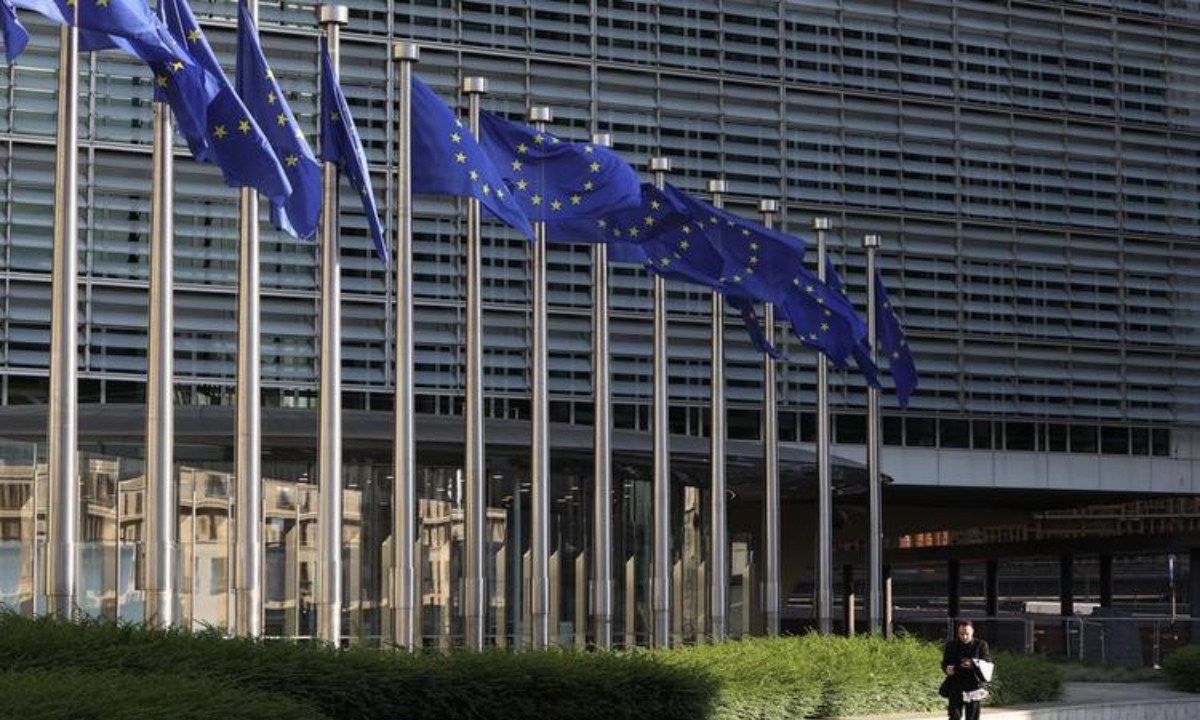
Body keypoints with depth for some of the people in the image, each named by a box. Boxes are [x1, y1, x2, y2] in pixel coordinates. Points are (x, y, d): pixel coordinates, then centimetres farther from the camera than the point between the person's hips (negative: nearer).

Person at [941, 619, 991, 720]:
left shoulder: (980, 645, 1)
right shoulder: (951, 645, 7)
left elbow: (988, 664, -2)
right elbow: (944, 663, 13)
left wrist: (974, 665, -22)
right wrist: (947, 668, -12)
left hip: (973, 689, -1)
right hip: (955, 688, 1)